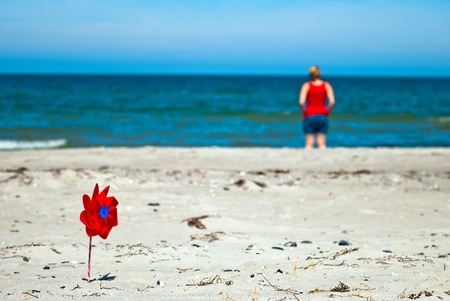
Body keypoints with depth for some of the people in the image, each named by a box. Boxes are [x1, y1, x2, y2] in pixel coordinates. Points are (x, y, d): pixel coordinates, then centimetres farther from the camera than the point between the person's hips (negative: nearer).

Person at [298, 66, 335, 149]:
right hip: (322, 116, 1)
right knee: (322, 143, 4)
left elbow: (301, 102, -13)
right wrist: (327, 113, 6)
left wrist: (304, 113, 3)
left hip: (309, 116, -1)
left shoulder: (306, 85, -2)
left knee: (309, 143, 1)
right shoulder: (326, 85, 2)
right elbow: (332, 102, -8)